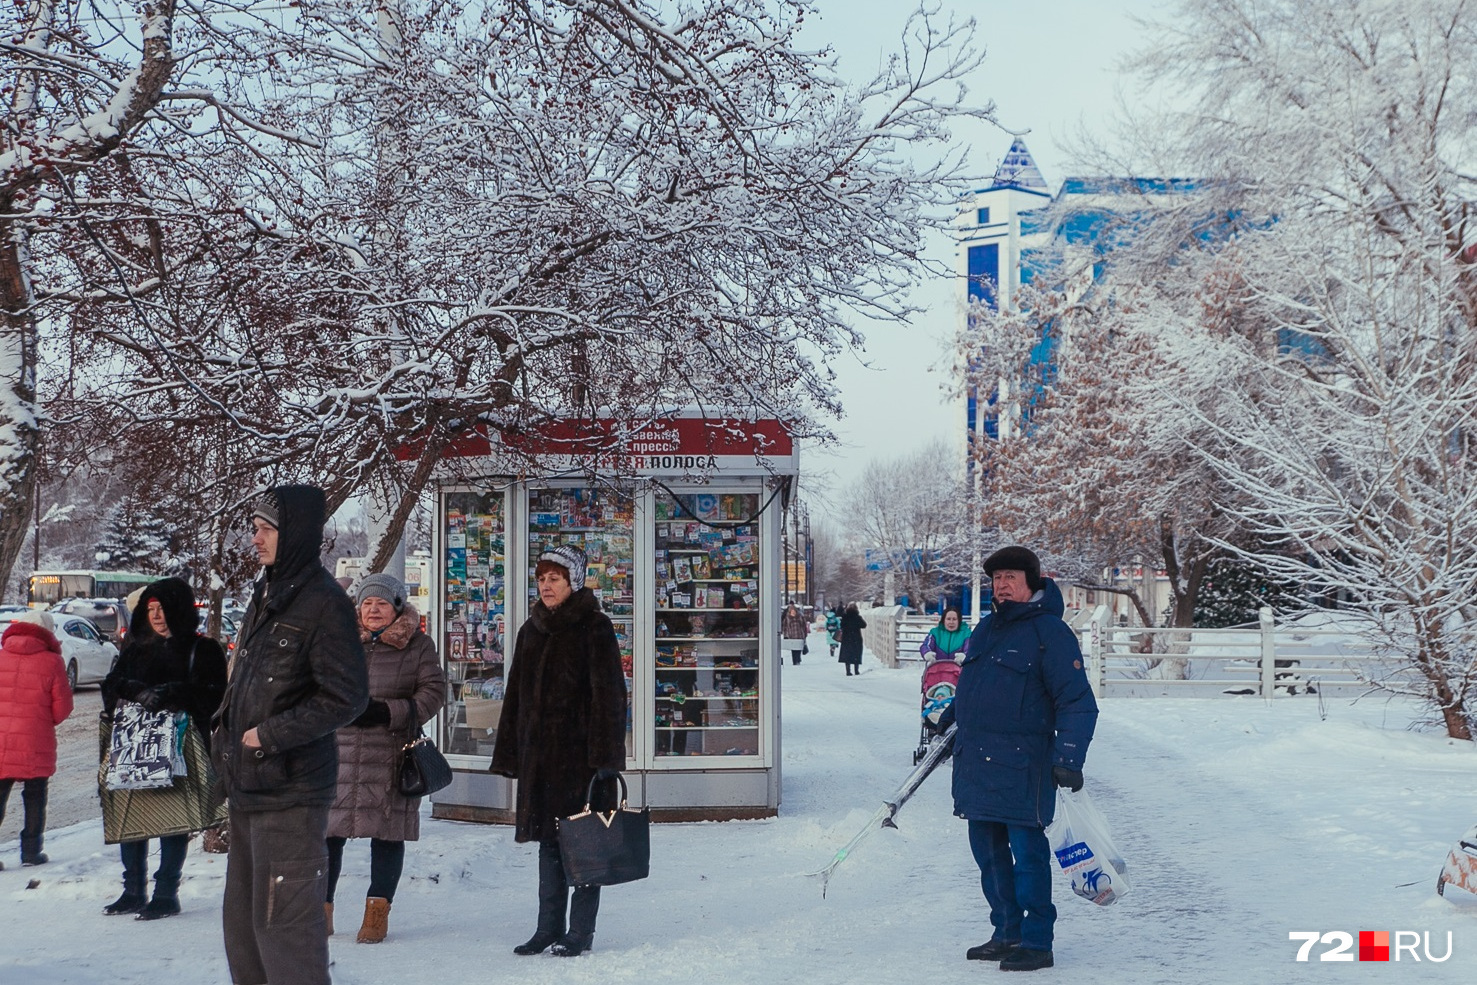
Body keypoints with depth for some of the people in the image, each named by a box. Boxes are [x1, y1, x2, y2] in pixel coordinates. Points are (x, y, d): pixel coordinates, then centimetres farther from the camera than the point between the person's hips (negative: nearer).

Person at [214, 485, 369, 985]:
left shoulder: (323, 604, -14)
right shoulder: (266, 594, 13)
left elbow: (346, 698, -18)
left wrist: (270, 735, -16)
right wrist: (227, 731, 12)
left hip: (290, 793, -9)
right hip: (248, 787, 10)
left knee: (282, 920, -7)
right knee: (242, 917, 18)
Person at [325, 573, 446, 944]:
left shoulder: (418, 646, 5)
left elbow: (434, 692, -1)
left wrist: (388, 712, -13)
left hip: (391, 755, -1)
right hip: (339, 750, 1)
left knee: (387, 832, 2)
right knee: (327, 829, -1)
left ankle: (377, 911, 13)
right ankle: (321, 910, 10)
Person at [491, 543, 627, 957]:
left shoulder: (593, 627, -6)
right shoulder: (531, 631, 14)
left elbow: (609, 694, -11)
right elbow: (516, 696, 17)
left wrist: (605, 756, -16)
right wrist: (510, 754, 13)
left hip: (580, 750, -6)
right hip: (539, 752, 6)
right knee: (548, 840, 11)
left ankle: (581, 930, 7)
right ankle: (549, 927, 18)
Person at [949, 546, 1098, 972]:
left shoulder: (1050, 633, -8)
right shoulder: (985, 629, 15)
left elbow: (1077, 702, -11)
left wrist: (1068, 758, -19)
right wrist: (951, 714, 32)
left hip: (1020, 764, -8)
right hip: (975, 761, 8)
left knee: (1027, 852, -4)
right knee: (988, 852, 12)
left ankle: (1036, 942, 3)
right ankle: (1006, 933, 22)